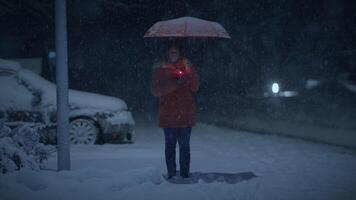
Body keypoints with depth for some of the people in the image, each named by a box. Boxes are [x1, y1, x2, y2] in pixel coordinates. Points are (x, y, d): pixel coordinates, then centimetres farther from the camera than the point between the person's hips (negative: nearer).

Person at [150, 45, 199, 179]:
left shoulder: (186, 66, 9)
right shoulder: (160, 69, 4)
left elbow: (195, 88, 6)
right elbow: (155, 90, -8)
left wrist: (189, 77, -13)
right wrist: (175, 84, -18)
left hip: (186, 113, 1)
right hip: (168, 114, -1)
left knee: (184, 145, 1)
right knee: (170, 144, 4)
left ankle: (185, 172, 7)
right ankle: (171, 173, 11)